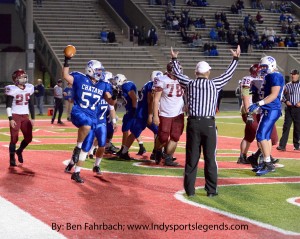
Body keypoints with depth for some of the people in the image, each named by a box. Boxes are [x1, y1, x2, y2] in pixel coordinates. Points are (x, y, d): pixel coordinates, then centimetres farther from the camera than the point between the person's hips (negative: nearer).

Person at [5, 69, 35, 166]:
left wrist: (33, 118, 9)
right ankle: (12, 159, 6)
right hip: (15, 116, -5)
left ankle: (19, 151, 32)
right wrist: (10, 119, -17)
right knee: (14, 138, -5)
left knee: (28, 138, 5)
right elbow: (8, 106, -10)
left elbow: (31, 104, 12)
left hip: (25, 116, 5)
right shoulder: (12, 89, -11)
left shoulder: (29, 88, 5)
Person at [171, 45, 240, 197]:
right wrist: (235, 58, 28)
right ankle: (211, 190, 8)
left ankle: (189, 189, 10)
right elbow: (228, 74, 14)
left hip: (193, 123, 2)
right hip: (208, 123, -2)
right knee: (210, 158, 4)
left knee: (192, 158, 6)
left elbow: (178, 74, 22)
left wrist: (175, 59, 38)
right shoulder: (214, 84, 0)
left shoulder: (190, 84, 4)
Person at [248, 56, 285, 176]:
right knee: (266, 136, 13)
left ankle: (268, 164, -12)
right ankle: (266, 162, 20)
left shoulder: (276, 76, -14)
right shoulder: (269, 77, 17)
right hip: (268, 110, 10)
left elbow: (274, 95, -22)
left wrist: (258, 104, -25)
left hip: (272, 110, -10)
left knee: (261, 135, -14)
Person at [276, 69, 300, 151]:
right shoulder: (287, 85, 9)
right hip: (289, 108, 2)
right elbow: (283, 95, 14)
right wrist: (286, 101, -5)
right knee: (286, 126, -3)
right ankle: (282, 145, -6)